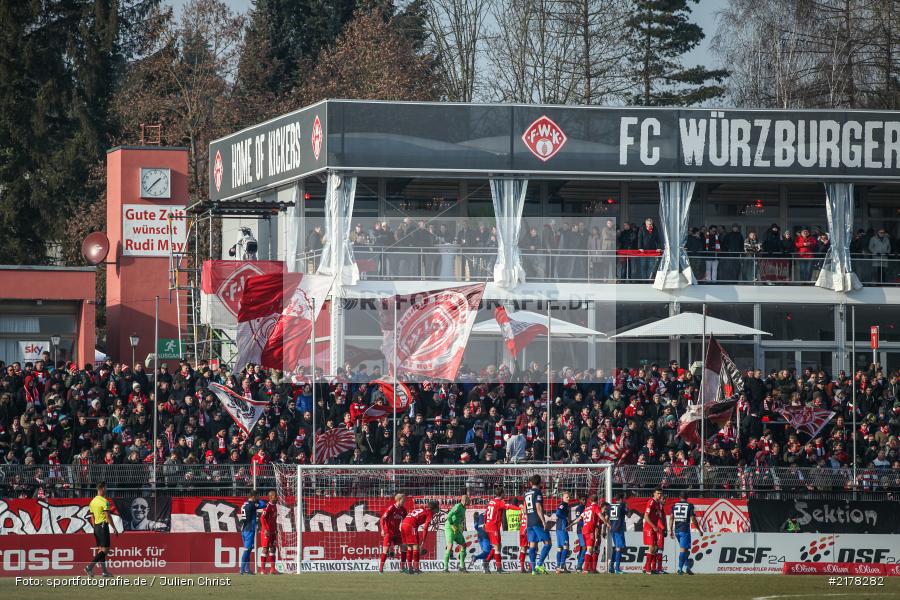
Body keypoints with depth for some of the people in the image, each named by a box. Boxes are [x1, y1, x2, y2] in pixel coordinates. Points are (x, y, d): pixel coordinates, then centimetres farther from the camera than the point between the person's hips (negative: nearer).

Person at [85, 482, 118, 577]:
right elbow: (108, 516, -17)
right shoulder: (104, 501, -14)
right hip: (103, 526, -9)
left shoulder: (93, 501, 11)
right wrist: (114, 528, -11)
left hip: (96, 527, 9)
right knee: (105, 549, -7)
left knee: (101, 549, 10)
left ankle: (104, 571, 10)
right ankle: (89, 567, -17)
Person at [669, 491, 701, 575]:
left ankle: (687, 567, 14)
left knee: (685, 549, 17)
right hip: (685, 530, -4)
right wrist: (699, 530, 4)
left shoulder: (674, 506, 7)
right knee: (683, 549, -3)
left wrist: (670, 531, 11)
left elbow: (671, 518, 5)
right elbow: (693, 519, -6)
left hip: (676, 530, 4)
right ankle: (680, 569, -8)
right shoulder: (689, 506, -4)